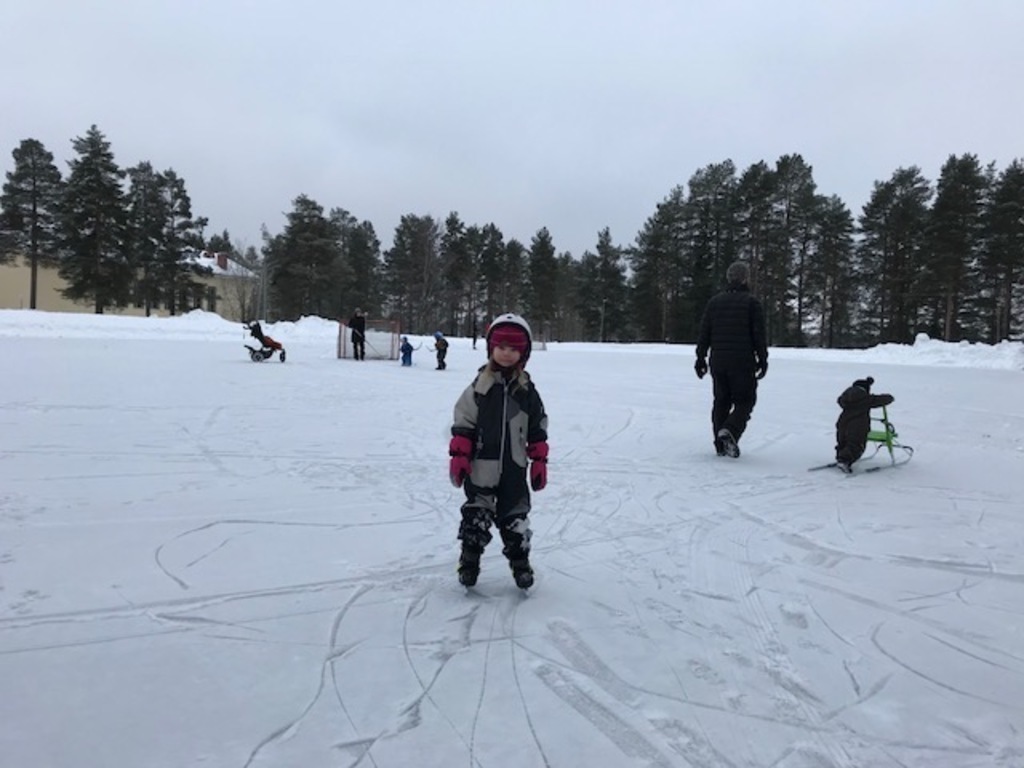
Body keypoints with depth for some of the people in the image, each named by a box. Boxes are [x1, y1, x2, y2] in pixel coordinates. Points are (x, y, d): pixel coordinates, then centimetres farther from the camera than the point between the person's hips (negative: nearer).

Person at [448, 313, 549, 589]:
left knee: (516, 519, 12)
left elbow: (538, 431, 6)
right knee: (476, 517, 9)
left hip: (514, 468, 2)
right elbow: (462, 425, -4)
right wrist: (458, 457, -8)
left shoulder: (528, 391, 1)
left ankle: (520, 563, 29)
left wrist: (539, 462, 3)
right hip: (481, 466, -1)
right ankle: (469, 562, 25)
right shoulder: (479, 387, -6)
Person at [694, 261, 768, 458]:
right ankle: (729, 431, -19)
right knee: (745, 401, 5)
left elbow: (704, 333, 8)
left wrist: (701, 357, 14)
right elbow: (759, 335, -6)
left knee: (721, 401, 12)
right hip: (743, 363, -4)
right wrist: (762, 360, 2)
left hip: (718, 362, 4)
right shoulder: (751, 303, -5)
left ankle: (721, 444, 11)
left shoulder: (715, 302, 8)